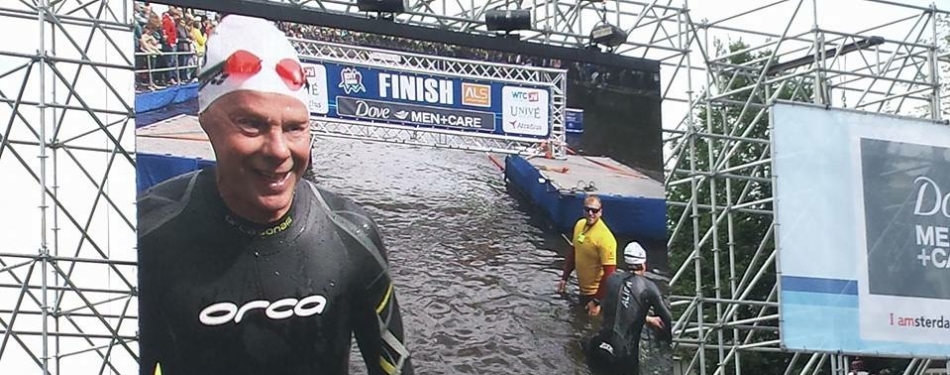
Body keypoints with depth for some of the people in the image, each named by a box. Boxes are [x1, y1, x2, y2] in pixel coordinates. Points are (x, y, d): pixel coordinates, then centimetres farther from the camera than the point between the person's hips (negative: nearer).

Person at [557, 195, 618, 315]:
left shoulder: (605, 237, -27)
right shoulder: (580, 225, -3)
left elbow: (609, 272, -26)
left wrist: (597, 302, -24)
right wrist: (565, 277, 14)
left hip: (596, 293, -8)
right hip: (583, 290, 8)